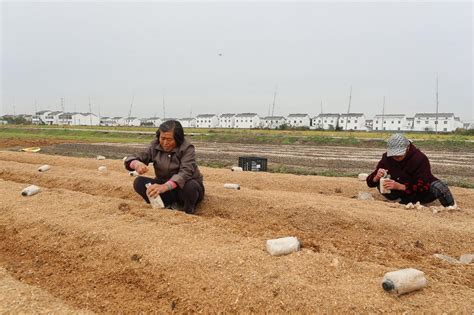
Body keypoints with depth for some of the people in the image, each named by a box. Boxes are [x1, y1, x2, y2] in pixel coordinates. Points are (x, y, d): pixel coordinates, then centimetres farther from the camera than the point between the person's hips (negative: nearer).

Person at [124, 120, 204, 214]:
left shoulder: (187, 148, -18)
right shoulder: (155, 146, -6)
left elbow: (185, 173, -34)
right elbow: (131, 160, -8)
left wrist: (165, 187, -52)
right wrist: (136, 164, -35)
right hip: (164, 186, 4)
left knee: (191, 186, -38)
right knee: (139, 182, -18)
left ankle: (188, 213, -10)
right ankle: (172, 206, -21)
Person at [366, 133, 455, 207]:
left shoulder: (420, 158, -24)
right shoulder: (386, 158, -13)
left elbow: (423, 186, -32)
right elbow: (371, 183, -12)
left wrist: (399, 186, -45)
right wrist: (377, 177, -37)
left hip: (423, 194, -2)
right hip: (404, 195, 3)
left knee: (438, 187, -34)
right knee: (380, 184, -18)